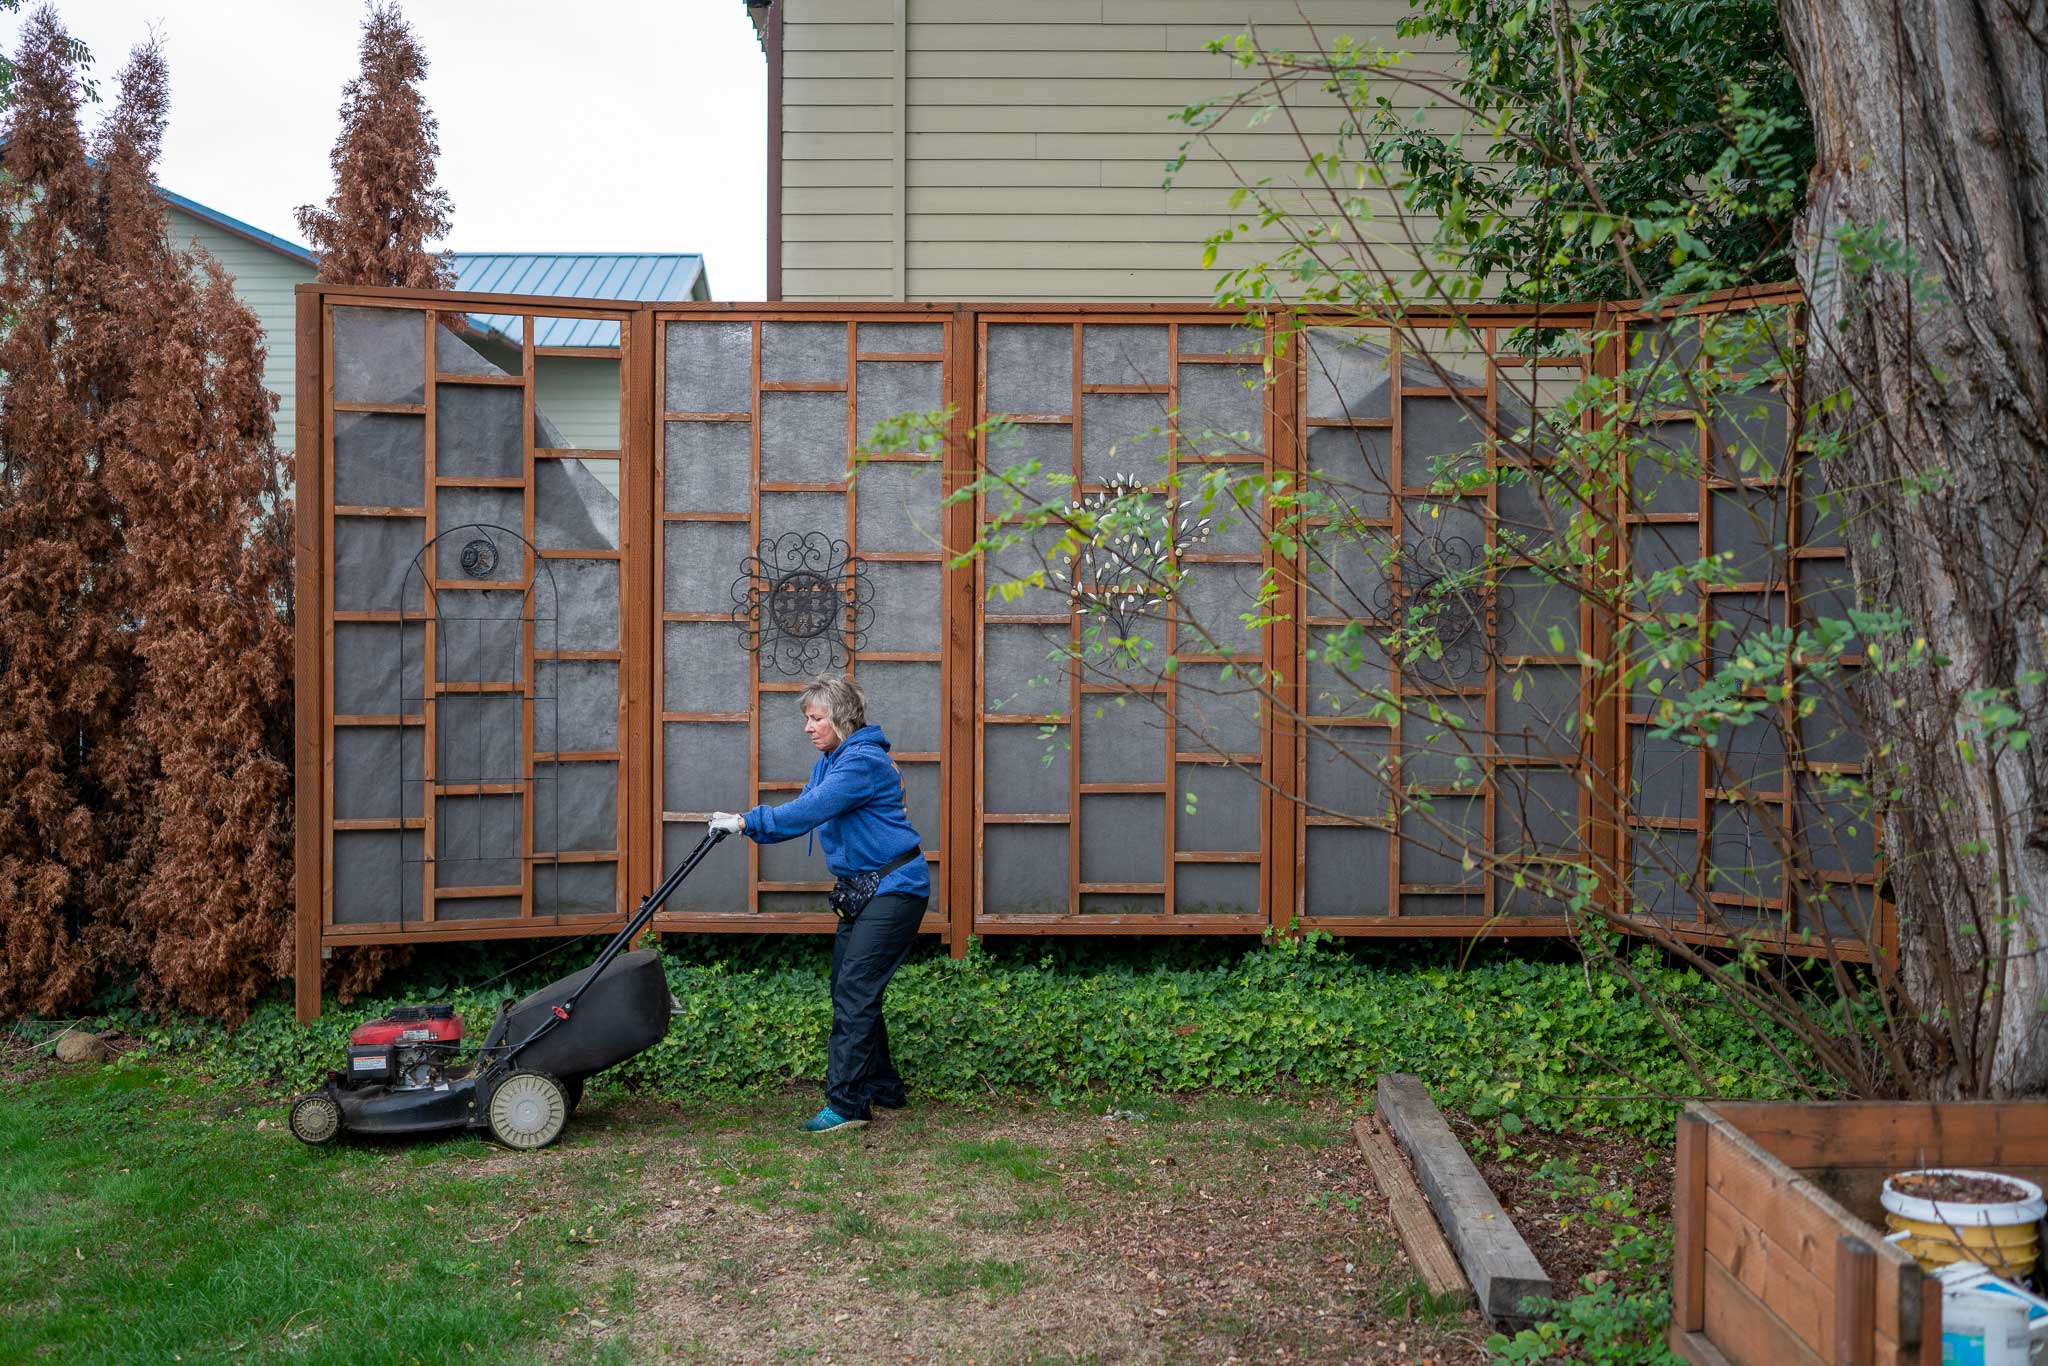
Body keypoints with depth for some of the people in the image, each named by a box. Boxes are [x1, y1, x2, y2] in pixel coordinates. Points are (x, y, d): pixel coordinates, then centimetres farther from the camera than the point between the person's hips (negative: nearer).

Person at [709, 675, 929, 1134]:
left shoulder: (864, 761, -18)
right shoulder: (827, 764, 14)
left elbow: (809, 811, -27)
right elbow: (801, 811, 10)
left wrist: (748, 821, -24)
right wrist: (743, 824, -4)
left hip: (894, 889, -10)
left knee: (854, 992, -13)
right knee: (849, 990, 11)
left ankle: (846, 1104, -10)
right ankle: (884, 1088, 23)